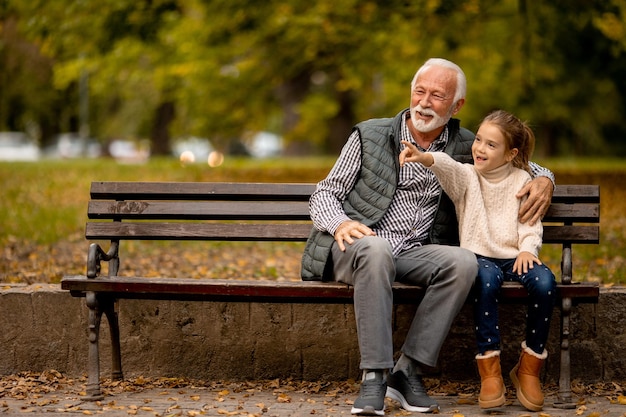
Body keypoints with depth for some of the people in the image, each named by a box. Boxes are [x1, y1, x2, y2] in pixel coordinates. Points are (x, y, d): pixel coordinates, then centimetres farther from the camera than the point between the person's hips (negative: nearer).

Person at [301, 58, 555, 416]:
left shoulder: (464, 147, 13)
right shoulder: (370, 136, 7)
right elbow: (325, 193, 8)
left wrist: (543, 180, 3)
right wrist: (340, 223, -15)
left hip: (414, 253, 3)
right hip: (357, 247, -2)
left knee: (463, 261, -29)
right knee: (376, 250, -39)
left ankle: (409, 371, -24)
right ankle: (375, 375, -35)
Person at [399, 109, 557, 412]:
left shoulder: (522, 180, 11)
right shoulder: (466, 176, 6)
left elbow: (531, 224, 7)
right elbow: (448, 167, -18)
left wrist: (527, 249, -14)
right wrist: (425, 158, -41)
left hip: (514, 257, 2)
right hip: (479, 256, -2)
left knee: (544, 282, -31)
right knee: (486, 279, -38)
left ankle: (529, 369, -14)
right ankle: (489, 369, -31)